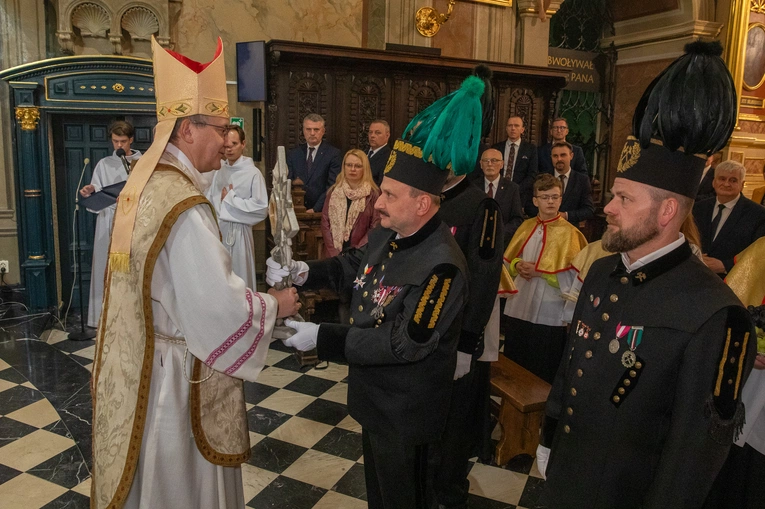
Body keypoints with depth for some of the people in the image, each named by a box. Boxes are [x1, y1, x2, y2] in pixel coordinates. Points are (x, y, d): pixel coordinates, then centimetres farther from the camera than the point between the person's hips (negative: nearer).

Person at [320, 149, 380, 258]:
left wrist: (356, 251, -11)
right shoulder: (334, 191, 6)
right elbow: (325, 221, 4)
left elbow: (376, 226, -5)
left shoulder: (373, 193, -3)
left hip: (360, 254, -2)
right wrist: (333, 251, -6)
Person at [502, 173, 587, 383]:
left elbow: (572, 275, -12)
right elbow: (509, 259, 13)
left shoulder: (569, 232, -7)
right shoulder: (526, 226, 8)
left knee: (543, 374, 6)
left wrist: (539, 271, -16)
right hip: (520, 308, 5)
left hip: (550, 314, -5)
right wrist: (518, 265, -8)